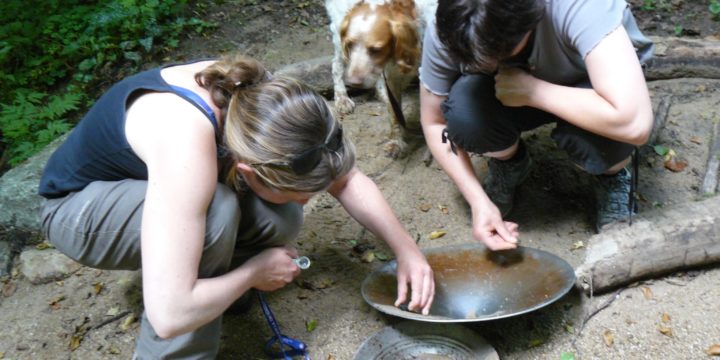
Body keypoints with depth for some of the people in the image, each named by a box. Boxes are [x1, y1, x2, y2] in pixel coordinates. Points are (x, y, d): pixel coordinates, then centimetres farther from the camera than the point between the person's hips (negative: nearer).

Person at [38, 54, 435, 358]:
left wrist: (405, 248, -15)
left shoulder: (259, 100, -22)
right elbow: (170, 314, -44)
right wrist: (254, 271, -27)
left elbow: (346, 178, -7)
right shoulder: (185, 148, -42)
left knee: (280, 223, -20)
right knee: (217, 213, -35)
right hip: (78, 206, -5)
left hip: (148, 183, 6)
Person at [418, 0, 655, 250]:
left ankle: (612, 175, 2)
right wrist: (479, 202, -22)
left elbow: (634, 124, -43)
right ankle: (508, 165, 4)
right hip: (517, 95, 2)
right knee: (461, 110, -30)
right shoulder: (446, 32, -26)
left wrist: (532, 90, -37)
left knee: (598, 136, -36)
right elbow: (434, 123, -13)